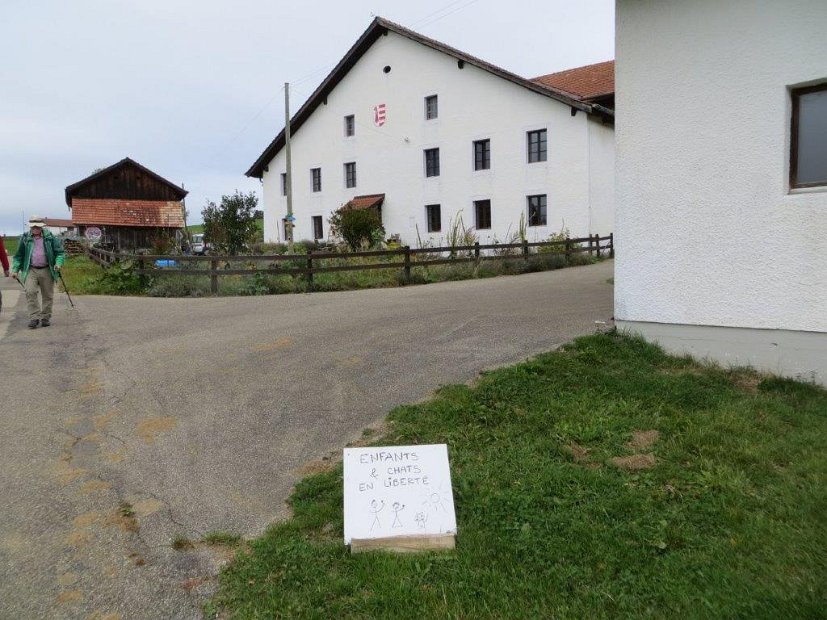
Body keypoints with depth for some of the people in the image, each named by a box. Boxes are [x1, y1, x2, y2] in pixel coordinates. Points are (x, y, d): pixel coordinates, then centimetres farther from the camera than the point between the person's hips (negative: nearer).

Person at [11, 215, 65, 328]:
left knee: (47, 295, 6)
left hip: (47, 270, 0)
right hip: (30, 270, 0)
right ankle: (34, 317, -12)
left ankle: (46, 317, 18)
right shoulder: (25, 238, 6)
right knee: (30, 292, -16)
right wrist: (15, 269, 2)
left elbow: (59, 251, 4)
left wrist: (58, 263, -14)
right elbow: (19, 255, 11)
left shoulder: (50, 237, 4)